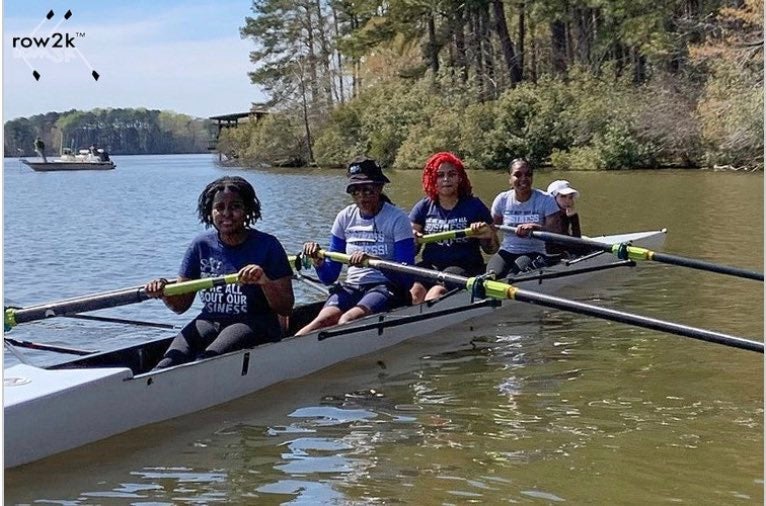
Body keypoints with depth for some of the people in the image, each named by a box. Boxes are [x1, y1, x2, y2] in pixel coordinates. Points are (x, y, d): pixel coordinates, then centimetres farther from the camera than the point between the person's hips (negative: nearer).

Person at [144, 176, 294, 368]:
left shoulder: (267, 246, -3)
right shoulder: (202, 244, 7)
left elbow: (286, 309, -6)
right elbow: (181, 305, 9)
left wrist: (265, 282, -24)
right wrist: (164, 293, -12)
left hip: (254, 324, -3)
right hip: (210, 322, 4)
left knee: (210, 358, -33)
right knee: (172, 359, -27)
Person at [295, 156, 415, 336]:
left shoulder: (397, 218, -4)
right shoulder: (345, 218, 9)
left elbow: (406, 276, -14)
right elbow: (329, 277, 9)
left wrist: (371, 260, -27)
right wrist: (318, 261, -13)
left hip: (387, 288, -4)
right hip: (351, 287, 5)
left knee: (348, 319, -33)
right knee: (325, 318, -28)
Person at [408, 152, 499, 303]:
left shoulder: (474, 206, 5)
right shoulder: (424, 207, 11)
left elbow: (491, 250, 7)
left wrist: (488, 234, -15)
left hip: (464, 267, -3)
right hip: (430, 265, 3)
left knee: (437, 292, -32)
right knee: (414, 293, -29)